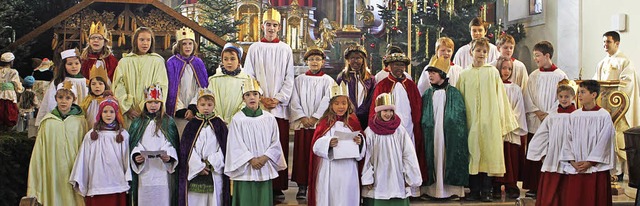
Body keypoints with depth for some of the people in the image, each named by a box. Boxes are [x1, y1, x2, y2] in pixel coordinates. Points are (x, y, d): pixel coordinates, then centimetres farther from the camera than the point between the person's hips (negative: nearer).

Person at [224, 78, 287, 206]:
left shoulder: (269, 118, 4)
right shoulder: (237, 119, -4)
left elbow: (275, 142, 4)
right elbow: (236, 145, -6)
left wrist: (265, 158, -9)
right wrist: (251, 159, -12)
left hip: (265, 169, 2)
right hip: (245, 170, -2)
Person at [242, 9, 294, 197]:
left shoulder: (286, 50, 9)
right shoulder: (255, 49, 8)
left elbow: (289, 79, 6)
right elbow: (248, 77, 4)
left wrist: (278, 99, -6)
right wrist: (261, 98, -7)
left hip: (280, 106, 1)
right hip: (258, 105, 0)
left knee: (280, 146, -1)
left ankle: (278, 187, 5)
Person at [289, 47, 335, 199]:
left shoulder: (328, 81, 6)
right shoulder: (300, 80, 10)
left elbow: (327, 101, -3)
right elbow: (295, 101, 5)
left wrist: (315, 117, -12)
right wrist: (302, 117, -8)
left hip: (320, 123, -1)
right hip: (302, 123, 2)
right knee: (301, 154, 0)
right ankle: (302, 185, 4)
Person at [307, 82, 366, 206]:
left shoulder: (353, 122, 8)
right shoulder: (325, 122, 2)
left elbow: (362, 145, 10)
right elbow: (316, 146, -3)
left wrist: (360, 141, -12)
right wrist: (328, 143, -21)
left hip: (349, 169, 2)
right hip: (329, 171, -1)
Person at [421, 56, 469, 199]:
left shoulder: (453, 93, 1)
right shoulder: (427, 94, 10)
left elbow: (460, 118, 0)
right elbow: (423, 119, 10)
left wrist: (459, 136, -7)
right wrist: (424, 133, 0)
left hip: (449, 136, -2)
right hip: (431, 137, 3)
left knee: (448, 159, -4)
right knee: (434, 159, -1)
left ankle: (452, 188, 2)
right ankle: (433, 188, 4)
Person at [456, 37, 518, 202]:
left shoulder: (493, 72, 7)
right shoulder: (464, 74, 9)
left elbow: (500, 97, 8)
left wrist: (503, 121, 5)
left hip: (490, 121, -1)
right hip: (471, 121, 1)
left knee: (489, 154, -2)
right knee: (473, 154, 2)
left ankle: (486, 191, 6)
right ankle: (474, 191, 10)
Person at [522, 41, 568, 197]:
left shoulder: (560, 76, -2)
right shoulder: (533, 76, 8)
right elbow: (527, 98, 6)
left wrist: (549, 115, -11)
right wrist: (538, 112, -7)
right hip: (534, 121, 3)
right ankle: (533, 187, 11)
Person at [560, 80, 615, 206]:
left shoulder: (604, 116, -5)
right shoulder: (574, 116, 5)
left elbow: (603, 143, -8)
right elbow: (568, 140, 4)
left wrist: (589, 162, -11)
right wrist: (572, 162, -6)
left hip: (596, 168, -3)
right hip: (574, 168, 3)